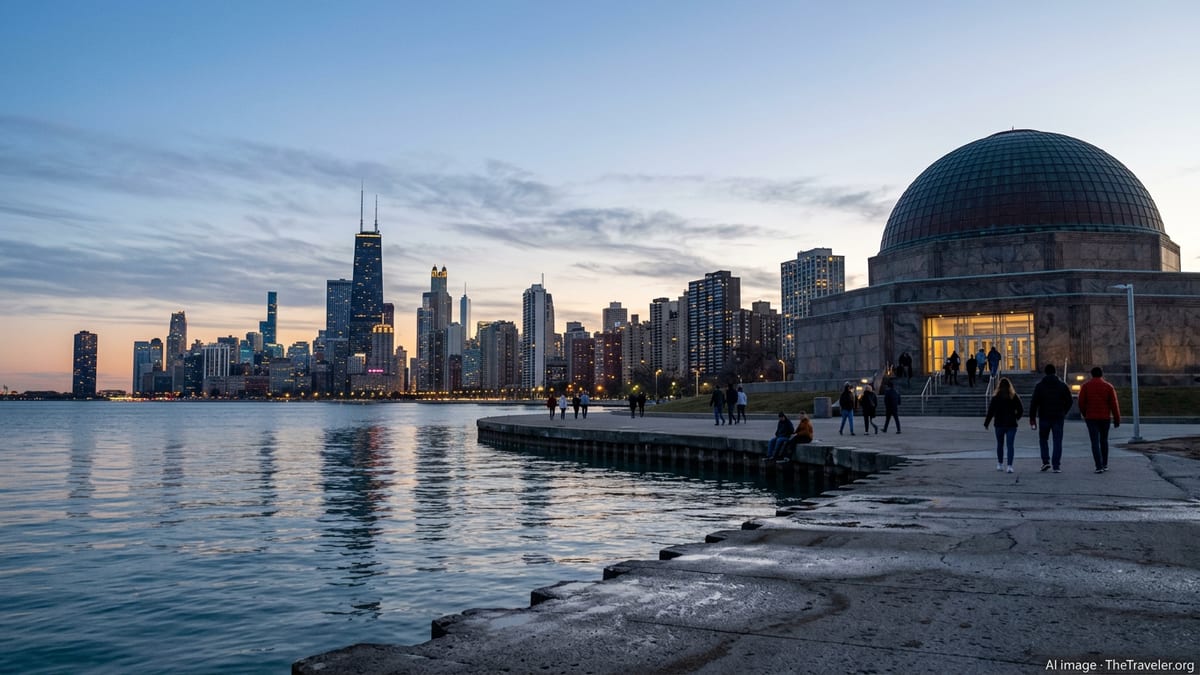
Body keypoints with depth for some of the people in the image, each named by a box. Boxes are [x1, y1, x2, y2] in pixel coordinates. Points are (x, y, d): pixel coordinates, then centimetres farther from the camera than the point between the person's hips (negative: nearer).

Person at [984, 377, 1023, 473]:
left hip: (999, 425, 0)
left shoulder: (995, 397, -7)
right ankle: (1009, 466, -10)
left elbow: (990, 411, -6)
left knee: (1000, 444, 14)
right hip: (1011, 425, 0)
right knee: (1010, 445, -1)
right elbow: (1021, 410, 1)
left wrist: (986, 423, 2)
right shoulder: (1014, 397, -2)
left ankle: (1000, 464, 21)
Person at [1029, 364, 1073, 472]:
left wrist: (1032, 418, -2)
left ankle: (1046, 461, 2)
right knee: (1057, 441, 3)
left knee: (1043, 439, 15)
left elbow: (1034, 403, -6)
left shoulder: (1040, 386, -2)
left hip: (1044, 418, -1)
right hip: (1058, 418, 1)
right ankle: (1056, 466, -1)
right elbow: (1069, 401, 5)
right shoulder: (1062, 385, 2)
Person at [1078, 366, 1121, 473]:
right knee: (1104, 440, 17)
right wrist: (1117, 419, 3)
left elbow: (1081, 402, -1)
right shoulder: (1108, 386, 1)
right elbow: (1114, 404, -2)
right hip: (1105, 417, 2)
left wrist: (1084, 415, 15)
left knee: (1095, 442, -4)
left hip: (1091, 417, -1)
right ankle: (1105, 465, 22)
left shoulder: (1085, 386, 0)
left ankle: (1099, 466, -13)